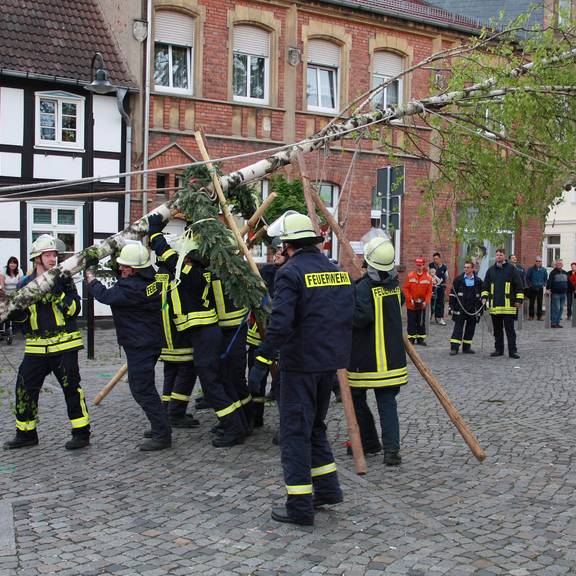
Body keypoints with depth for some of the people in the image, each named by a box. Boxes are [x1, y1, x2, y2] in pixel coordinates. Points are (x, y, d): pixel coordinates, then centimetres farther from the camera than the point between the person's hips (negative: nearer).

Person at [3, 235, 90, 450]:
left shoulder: (63, 280, -2)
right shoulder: (26, 284, 8)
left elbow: (73, 310, -11)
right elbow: (22, 318, 12)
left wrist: (60, 292, -22)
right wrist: (14, 310, -9)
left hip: (64, 346, -4)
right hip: (36, 348, 4)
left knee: (72, 389, -2)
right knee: (25, 390, 6)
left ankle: (81, 433, 9)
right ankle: (26, 434, 22)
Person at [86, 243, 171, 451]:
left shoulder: (133, 288, -27)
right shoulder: (150, 277, 3)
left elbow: (104, 295, -21)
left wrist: (89, 274, -5)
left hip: (140, 346, -10)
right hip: (152, 341, 11)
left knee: (142, 389, -6)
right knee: (145, 386, 21)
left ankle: (162, 435, -4)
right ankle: (160, 427, 29)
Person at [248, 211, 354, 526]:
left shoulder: (290, 272, -13)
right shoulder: (337, 270, 10)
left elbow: (280, 323, -22)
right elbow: (349, 316, 14)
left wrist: (262, 360, -17)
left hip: (300, 364, -7)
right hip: (330, 361, 7)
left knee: (295, 431, 1)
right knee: (314, 425, 22)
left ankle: (299, 507, 4)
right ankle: (327, 488, 27)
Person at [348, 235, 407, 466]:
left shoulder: (364, 286, -17)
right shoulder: (395, 283, 6)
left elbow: (361, 317, -28)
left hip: (366, 358, -6)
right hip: (392, 357, 6)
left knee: (356, 397, 12)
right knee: (387, 402, 5)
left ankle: (369, 441, 20)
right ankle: (391, 449, -5)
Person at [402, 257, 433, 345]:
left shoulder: (428, 277, -5)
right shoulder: (410, 276, -7)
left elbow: (429, 292, -2)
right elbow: (405, 288, -5)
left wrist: (426, 302, -11)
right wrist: (410, 299, -11)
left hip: (422, 305, 1)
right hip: (411, 304, -1)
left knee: (421, 322, 9)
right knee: (411, 322, 5)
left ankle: (421, 339, 17)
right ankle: (411, 338, 14)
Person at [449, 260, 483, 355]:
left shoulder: (478, 281, 7)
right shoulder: (458, 279, 1)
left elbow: (481, 296, 12)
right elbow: (453, 294, 3)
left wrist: (480, 308, 7)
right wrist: (452, 306, -3)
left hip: (473, 310, 2)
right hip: (460, 309, -2)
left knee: (470, 329, 7)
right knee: (458, 328, -4)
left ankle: (466, 347, 17)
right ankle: (454, 348, -5)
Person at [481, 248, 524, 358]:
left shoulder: (511, 269, 1)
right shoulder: (491, 270, 12)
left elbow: (519, 285, 0)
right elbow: (485, 285, 18)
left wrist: (519, 300, -4)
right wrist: (484, 297, 5)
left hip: (508, 305, -4)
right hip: (494, 305, 4)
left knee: (510, 329, -3)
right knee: (497, 329, 10)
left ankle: (512, 351, 0)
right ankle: (499, 349, 19)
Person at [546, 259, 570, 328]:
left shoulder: (565, 273, 15)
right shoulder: (553, 272, -5)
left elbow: (569, 282, 21)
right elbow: (549, 281, -17)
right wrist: (547, 289, -31)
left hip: (563, 294, 6)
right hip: (555, 294, -6)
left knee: (561, 308, 7)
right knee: (556, 308, -8)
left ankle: (557, 322, 13)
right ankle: (553, 323, -3)